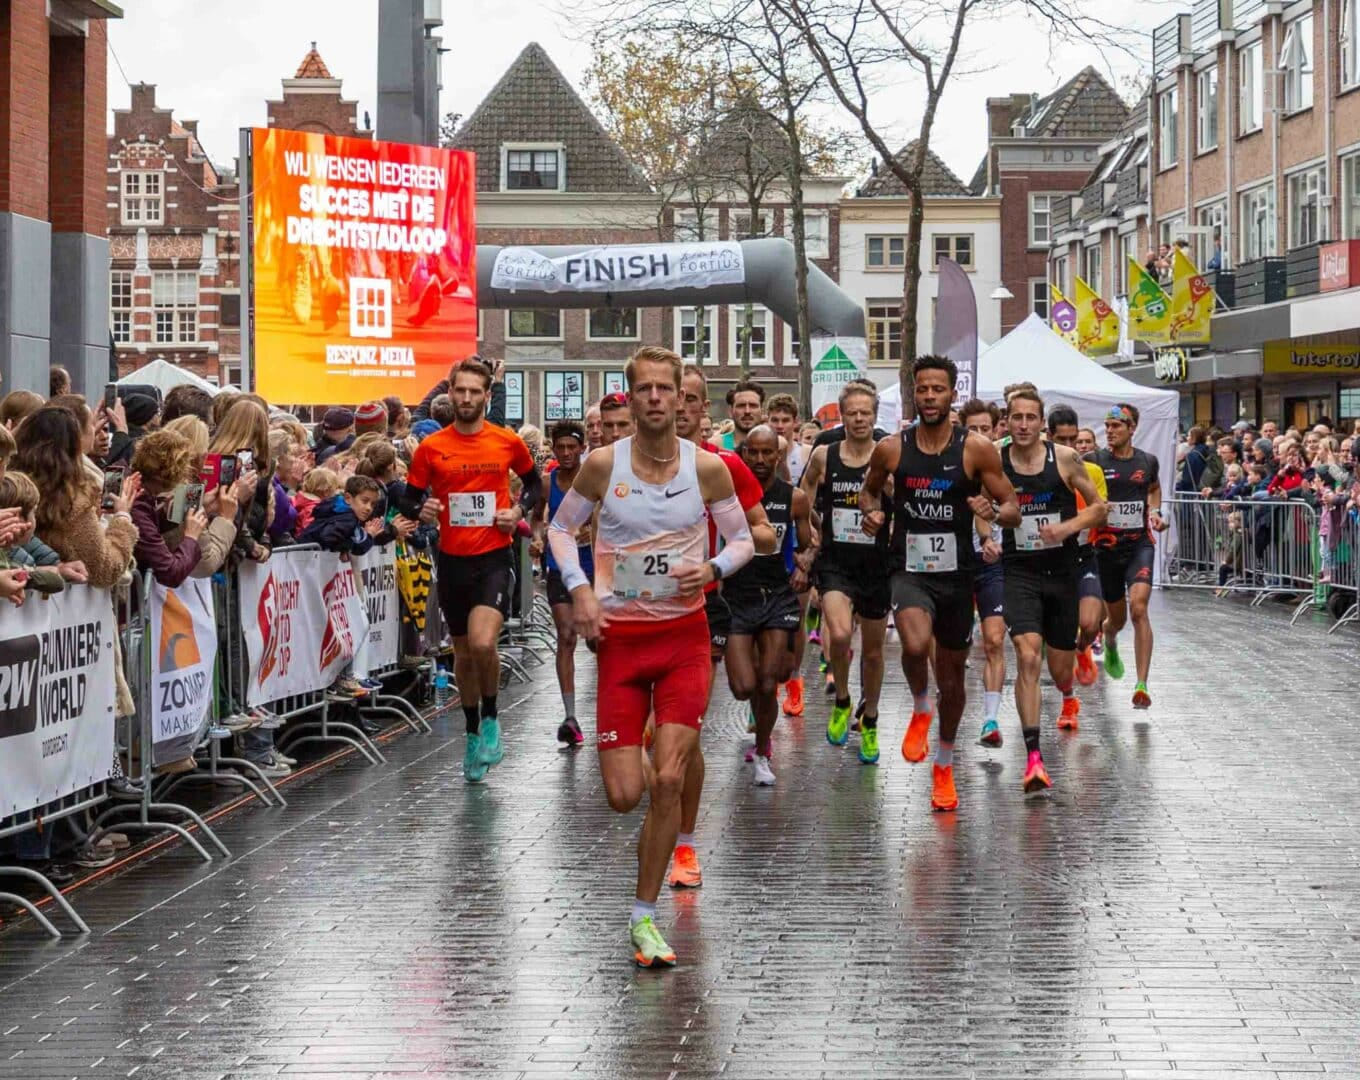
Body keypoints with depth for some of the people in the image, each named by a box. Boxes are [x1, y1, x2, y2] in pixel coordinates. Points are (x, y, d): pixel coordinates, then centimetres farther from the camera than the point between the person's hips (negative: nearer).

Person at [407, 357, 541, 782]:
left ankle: (490, 719, 3)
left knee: (482, 643, -22)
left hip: (494, 557, -3)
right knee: (463, 652, 13)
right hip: (453, 559, 3)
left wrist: (519, 511, -2)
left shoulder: (508, 442, 0)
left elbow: (534, 482, 16)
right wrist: (422, 512, -15)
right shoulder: (431, 448, 1)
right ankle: (473, 733, 30)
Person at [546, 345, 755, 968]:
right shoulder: (603, 464, -4)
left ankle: (644, 917, 4)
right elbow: (561, 525, 10)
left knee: (667, 782, -9)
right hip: (620, 636, 0)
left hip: (684, 634, 0)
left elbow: (742, 539, 9)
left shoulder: (707, 468, -3)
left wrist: (713, 568, -12)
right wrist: (579, 589, -5)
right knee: (624, 796, -3)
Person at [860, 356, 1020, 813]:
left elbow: (1013, 510, -2)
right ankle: (920, 709, 2)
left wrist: (994, 512, -25)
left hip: (956, 574, 1)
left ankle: (944, 766, 35)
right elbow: (869, 489, 17)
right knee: (916, 645, -31)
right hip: (909, 570, -1)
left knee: (952, 674, 13)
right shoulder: (892, 448, -2)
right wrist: (871, 511, -6)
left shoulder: (976, 449, -6)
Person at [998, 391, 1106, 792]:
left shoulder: (1065, 458, -5)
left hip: (1062, 570, 1)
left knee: (1060, 668, 12)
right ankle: (1033, 756, -20)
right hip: (1020, 571, -1)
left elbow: (1099, 508, 1)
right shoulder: (994, 463, -4)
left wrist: (1067, 527, -16)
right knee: (1027, 658, -20)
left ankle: (1068, 695, 52)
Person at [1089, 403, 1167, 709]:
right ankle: (1110, 643, 52)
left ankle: (1142, 685, -20)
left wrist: (1154, 511, 6)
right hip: (1106, 545, 0)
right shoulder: (1095, 461, -4)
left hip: (1139, 544, 0)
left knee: (1139, 608, -20)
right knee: (1117, 617, 12)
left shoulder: (1147, 461, 4)